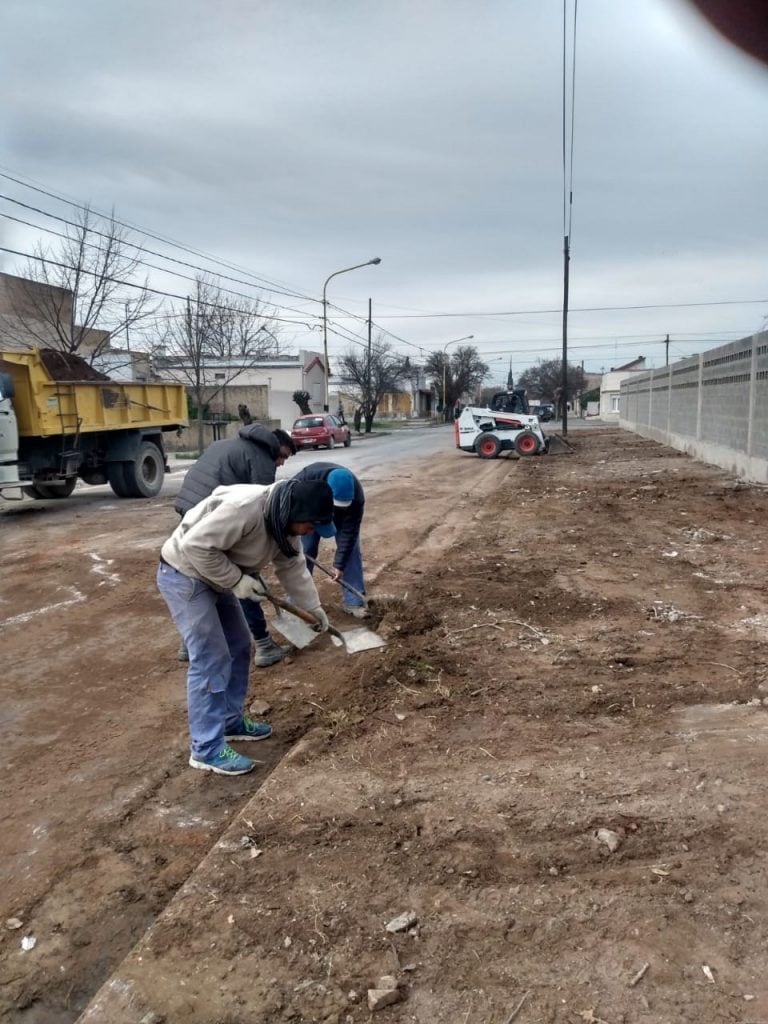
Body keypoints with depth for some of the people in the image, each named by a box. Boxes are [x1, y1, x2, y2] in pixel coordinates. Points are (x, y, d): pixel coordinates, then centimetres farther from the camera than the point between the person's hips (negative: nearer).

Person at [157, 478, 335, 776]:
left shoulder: (284, 520, -2)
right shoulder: (244, 507, -34)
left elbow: (292, 566, 10)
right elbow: (196, 546, -33)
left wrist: (312, 607, 10)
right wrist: (237, 580, -24)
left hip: (214, 577, 10)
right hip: (184, 575, -10)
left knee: (238, 647, 14)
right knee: (210, 659, -10)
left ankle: (231, 721, 29)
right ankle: (207, 749, 0)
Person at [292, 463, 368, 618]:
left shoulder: (356, 497, -41)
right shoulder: (309, 476, -44)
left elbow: (348, 533, -33)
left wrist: (339, 564, -33)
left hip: (343, 515, 0)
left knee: (351, 550, -8)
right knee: (304, 550, -4)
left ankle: (354, 602, -1)